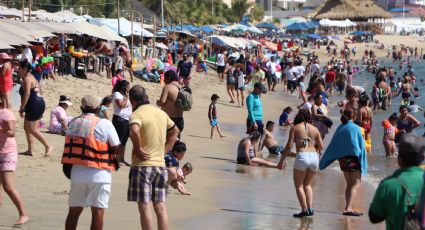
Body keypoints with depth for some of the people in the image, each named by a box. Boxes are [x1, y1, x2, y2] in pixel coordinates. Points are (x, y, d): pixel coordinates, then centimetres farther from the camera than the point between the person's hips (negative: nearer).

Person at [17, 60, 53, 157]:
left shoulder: (27, 79, -14)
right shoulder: (31, 77, 18)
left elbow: (27, 94, -23)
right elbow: (39, 91, 21)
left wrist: (22, 108, -21)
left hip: (34, 105, -11)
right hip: (39, 103, 11)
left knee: (32, 130, -6)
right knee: (27, 127, 15)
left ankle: (48, 147, -4)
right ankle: (30, 150, 16)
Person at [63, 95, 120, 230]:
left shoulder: (74, 123, 9)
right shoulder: (104, 124, -7)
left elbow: (70, 146, 9)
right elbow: (116, 148, -7)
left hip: (76, 172, 5)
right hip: (98, 173, -5)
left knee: (74, 210, 13)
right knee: (98, 212, -1)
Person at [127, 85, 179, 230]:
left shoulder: (137, 114, -11)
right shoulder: (161, 113, 11)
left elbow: (134, 131, -32)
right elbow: (175, 131, 25)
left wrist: (137, 149, -17)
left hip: (142, 165, -6)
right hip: (160, 164, 6)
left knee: (144, 207, -3)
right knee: (160, 207, 8)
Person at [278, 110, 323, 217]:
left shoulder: (295, 128, 3)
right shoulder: (315, 129, 11)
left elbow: (289, 146, -3)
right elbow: (321, 147, 9)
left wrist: (282, 160, 4)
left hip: (302, 157, -4)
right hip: (314, 157, 4)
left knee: (299, 185, 8)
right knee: (307, 184, 21)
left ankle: (304, 209, -2)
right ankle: (310, 208, 10)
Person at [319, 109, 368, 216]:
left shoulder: (340, 129, 6)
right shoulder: (356, 128, -7)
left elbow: (332, 145, 8)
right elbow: (361, 145, -7)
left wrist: (323, 162, 14)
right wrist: (363, 162, -1)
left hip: (342, 159, 6)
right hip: (354, 158, -6)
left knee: (349, 184, 15)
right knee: (355, 184, -6)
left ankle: (348, 208, 14)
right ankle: (348, 208, -18)